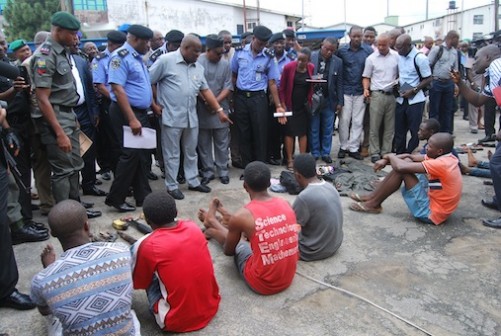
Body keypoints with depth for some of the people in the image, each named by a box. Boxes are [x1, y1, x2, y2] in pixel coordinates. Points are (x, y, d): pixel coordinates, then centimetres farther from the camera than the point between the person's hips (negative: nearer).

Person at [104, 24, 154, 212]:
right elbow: (117, 89, -21)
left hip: (141, 112, 9)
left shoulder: (137, 57, 16)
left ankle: (143, 196, 20)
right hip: (126, 113, -9)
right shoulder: (120, 56, -13)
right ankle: (116, 199, 3)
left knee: (142, 155, 11)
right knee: (130, 154, -9)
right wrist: (132, 119, -25)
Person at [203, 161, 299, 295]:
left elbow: (228, 251, -1)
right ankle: (212, 220, 49)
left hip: (262, 284, -5)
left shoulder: (241, 216, -20)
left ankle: (211, 220, 51)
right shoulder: (285, 204, -5)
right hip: (288, 279, 5)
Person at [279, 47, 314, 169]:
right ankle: (289, 159, 8)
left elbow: (311, 86, 8)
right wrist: (283, 105, -9)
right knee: (289, 132, 1)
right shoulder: (289, 67, -12)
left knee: (303, 132, 9)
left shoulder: (312, 68, -2)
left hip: (304, 106, 3)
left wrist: (310, 102, -3)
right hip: (290, 105, -3)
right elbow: (282, 88, -7)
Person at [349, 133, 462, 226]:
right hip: (433, 199, 9)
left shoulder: (441, 164, -27)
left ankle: (373, 204, -2)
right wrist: (386, 160, -6)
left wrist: (390, 156, -8)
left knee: (403, 169, -17)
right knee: (406, 162, 3)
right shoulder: (447, 157, 1)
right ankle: (372, 197, 8)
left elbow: (400, 167, -30)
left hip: (430, 213, -9)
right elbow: (410, 156, 6)